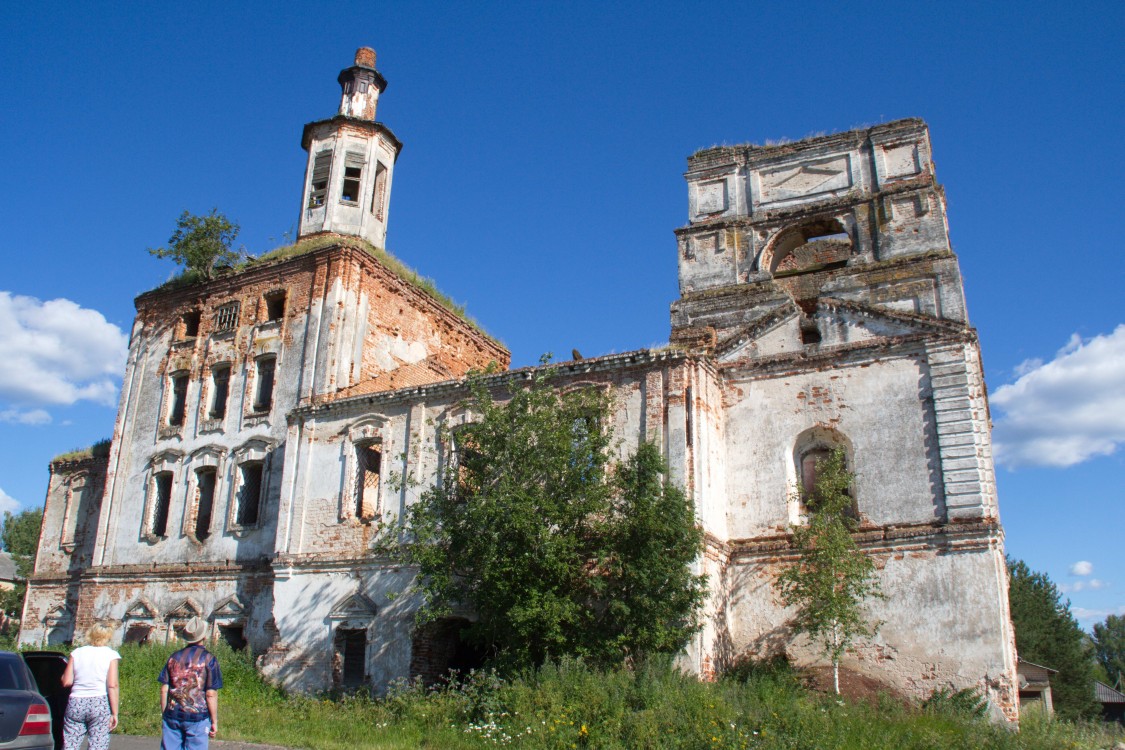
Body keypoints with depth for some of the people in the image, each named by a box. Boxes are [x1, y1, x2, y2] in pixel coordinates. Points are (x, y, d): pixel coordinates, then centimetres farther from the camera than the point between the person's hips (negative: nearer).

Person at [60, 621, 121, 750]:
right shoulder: (110, 654, -1)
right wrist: (114, 713, -5)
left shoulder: (77, 652, 8)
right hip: (100, 704, -3)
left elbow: (66, 682, 4)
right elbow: (112, 685, -8)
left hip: (75, 703, 3)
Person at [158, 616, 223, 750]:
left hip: (172, 716, 4)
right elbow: (211, 694, -8)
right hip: (198, 717, -4)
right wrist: (214, 721, -1)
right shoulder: (208, 659, -6)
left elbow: (164, 690, 6)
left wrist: (164, 715, 16)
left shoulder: (174, 657, 6)